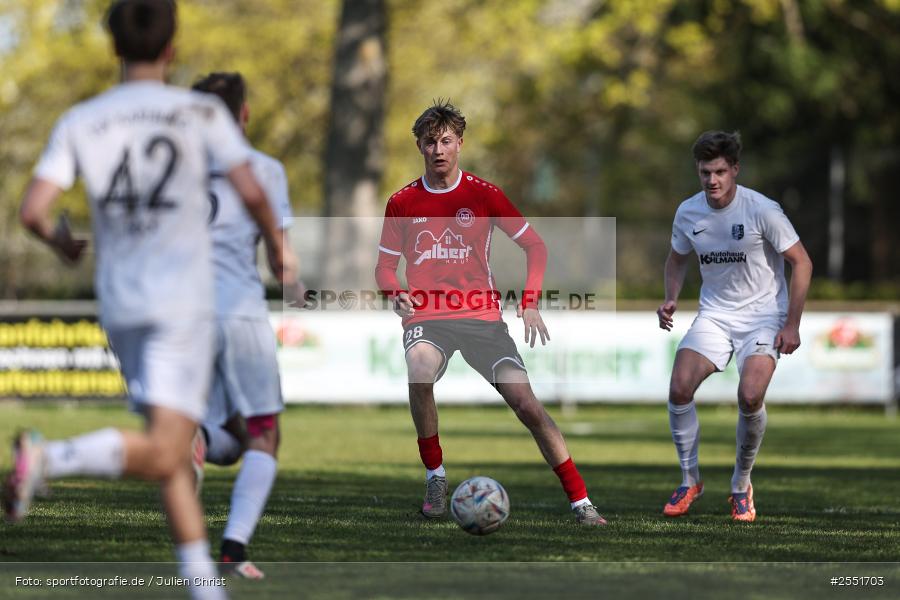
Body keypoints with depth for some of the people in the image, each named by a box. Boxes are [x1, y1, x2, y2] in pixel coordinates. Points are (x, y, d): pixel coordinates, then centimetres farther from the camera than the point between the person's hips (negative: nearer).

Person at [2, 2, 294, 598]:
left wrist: (59, 240, 17)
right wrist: (277, 244, 9)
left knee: (173, 453, 16)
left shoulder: (79, 122, 3)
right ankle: (49, 458, -36)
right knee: (163, 455, -13)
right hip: (181, 301, -5)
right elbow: (251, 191, -11)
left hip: (118, 303, 5)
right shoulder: (201, 112, -3)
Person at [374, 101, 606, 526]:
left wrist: (530, 303, -6)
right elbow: (385, 265, 16)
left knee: (525, 402, -14)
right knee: (419, 372, -34)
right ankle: (435, 476, -14)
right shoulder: (402, 203, 6)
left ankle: (581, 503, -8)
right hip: (426, 317, 0)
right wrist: (394, 293, -7)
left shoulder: (484, 195, 2)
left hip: (481, 315, 0)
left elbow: (535, 246, 8)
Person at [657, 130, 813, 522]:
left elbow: (801, 262, -9)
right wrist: (671, 299, -2)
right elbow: (677, 259, 17)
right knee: (679, 387, -18)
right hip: (714, 314, 4)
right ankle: (690, 480, 1)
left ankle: (741, 486, 1)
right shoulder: (688, 212, -3)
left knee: (750, 397, -24)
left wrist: (791, 324, -12)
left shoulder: (762, 210, -16)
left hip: (762, 315, -4)